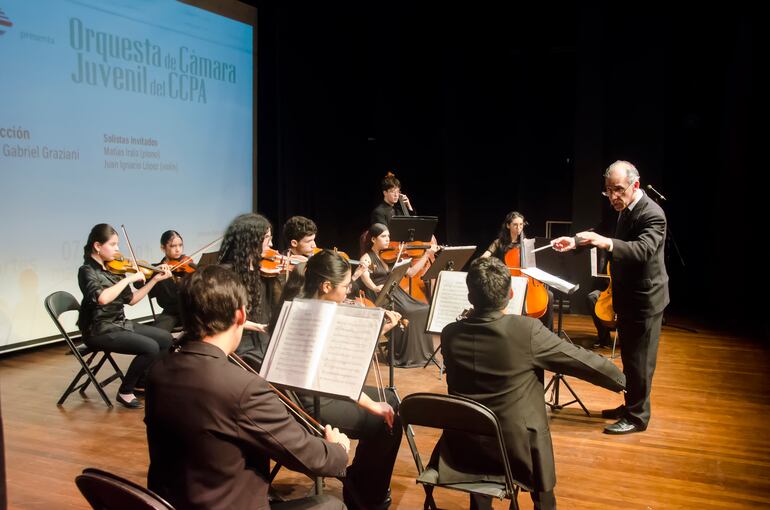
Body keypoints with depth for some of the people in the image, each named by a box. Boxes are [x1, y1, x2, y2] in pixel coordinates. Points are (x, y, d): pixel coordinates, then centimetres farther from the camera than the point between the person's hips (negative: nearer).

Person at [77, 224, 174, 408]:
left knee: (165, 338, 3)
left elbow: (131, 299, 10)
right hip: (100, 331, -8)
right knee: (150, 347, -22)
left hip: (120, 324, 8)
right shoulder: (87, 271, -14)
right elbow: (102, 298, -33)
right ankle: (125, 391, -4)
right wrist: (129, 278, -27)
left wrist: (155, 280, 5)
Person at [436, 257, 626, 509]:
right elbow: (582, 360, -9)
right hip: (518, 444, -3)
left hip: (465, 443, 3)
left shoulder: (449, 334, -12)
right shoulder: (527, 330, -22)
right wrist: (620, 378, 7)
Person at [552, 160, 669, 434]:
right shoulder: (625, 210, 7)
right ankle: (630, 406, 32)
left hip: (644, 298, -9)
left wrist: (606, 242, -51)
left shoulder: (651, 213, -21)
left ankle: (637, 417, 13)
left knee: (639, 360, 1)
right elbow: (618, 243, 20)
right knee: (630, 357, 19)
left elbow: (643, 249, -36)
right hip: (628, 296, 9)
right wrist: (576, 241, 7)